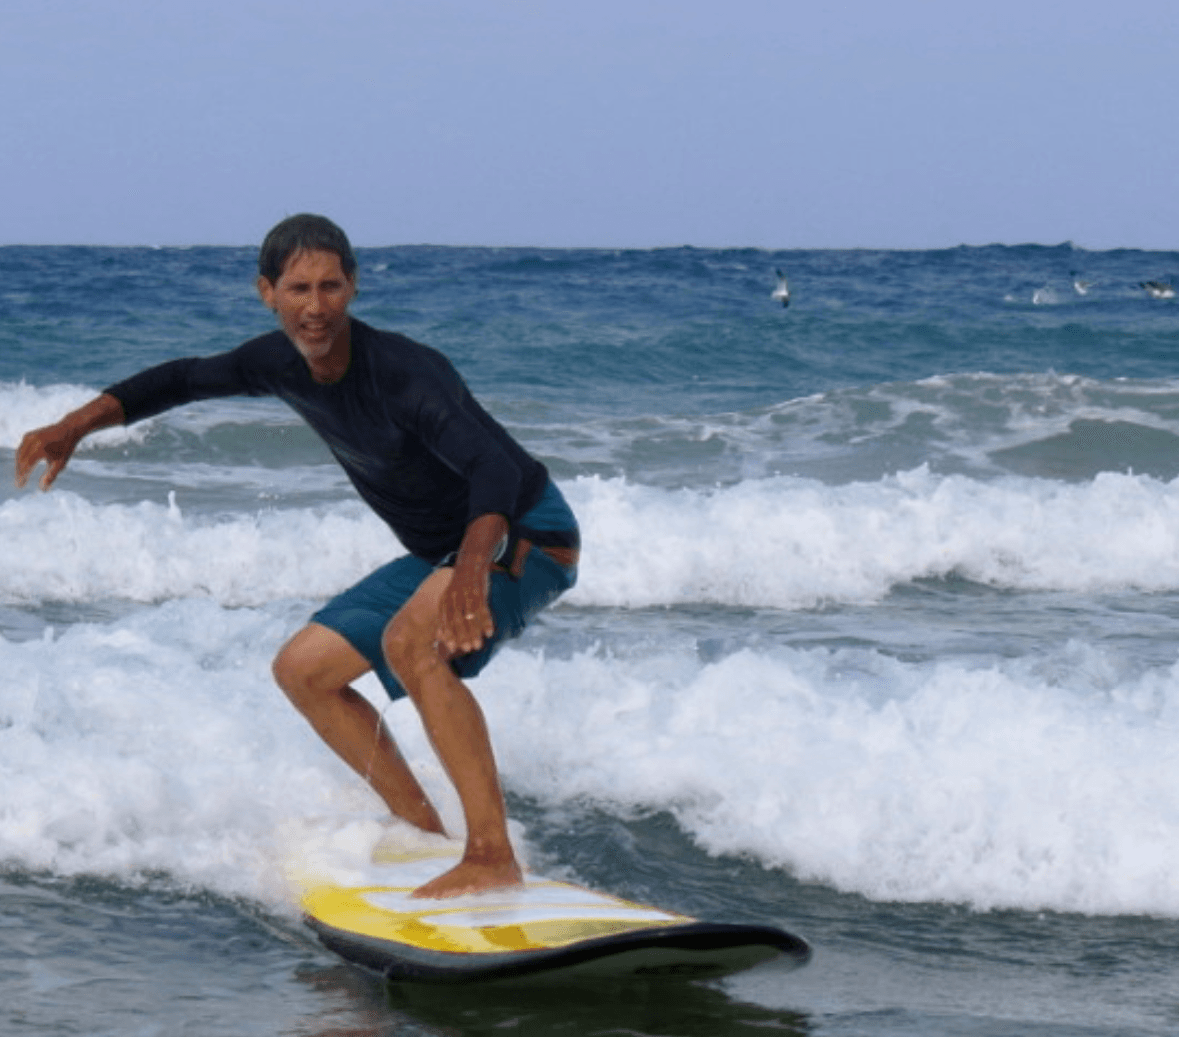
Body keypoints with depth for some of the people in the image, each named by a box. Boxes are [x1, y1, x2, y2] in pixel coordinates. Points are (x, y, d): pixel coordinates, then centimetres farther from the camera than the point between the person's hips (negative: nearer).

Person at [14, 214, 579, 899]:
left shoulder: (404, 372, -29)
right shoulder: (283, 364, -5)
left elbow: (492, 464, -44)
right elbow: (187, 379, 13)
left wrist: (472, 569, -62)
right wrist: (76, 426, 1)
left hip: (525, 534, -9)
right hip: (442, 552, 9)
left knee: (410, 640, -35)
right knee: (304, 668, 10)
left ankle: (495, 859, -37)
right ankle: (427, 835, 16)